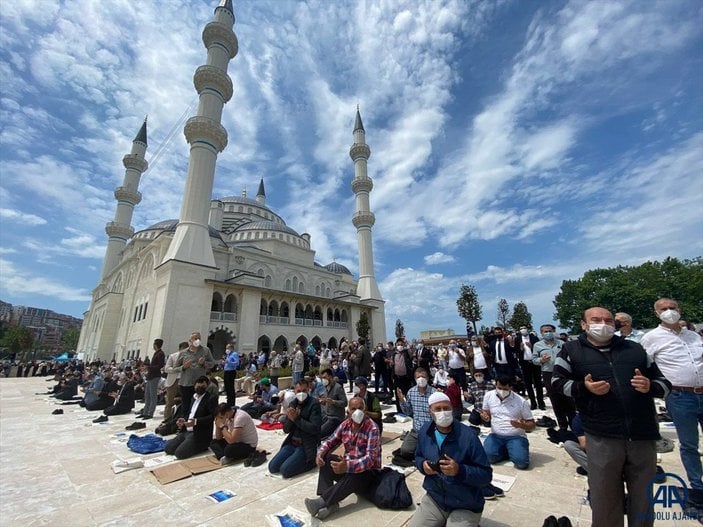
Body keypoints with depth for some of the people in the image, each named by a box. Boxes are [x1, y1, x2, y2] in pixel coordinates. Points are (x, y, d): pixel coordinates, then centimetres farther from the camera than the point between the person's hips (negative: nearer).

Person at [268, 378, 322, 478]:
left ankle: (310, 461, 4)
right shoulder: (293, 404, 6)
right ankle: (300, 460, 15)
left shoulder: (314, 403, -14)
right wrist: (290, 418, -15)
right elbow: (286, 429, 6)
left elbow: (314, 428, -21)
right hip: (292, 443, 7)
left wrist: (296, 419, -20)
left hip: (307, 446, -7)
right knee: (272, 467, -2)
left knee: (285, 470, -18)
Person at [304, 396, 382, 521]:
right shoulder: (345, 424, -2)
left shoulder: (372, 429, -21)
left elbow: (370, 459, -29)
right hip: (347, 464, 6)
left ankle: (322, 502, -35)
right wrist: (320, 453, -19)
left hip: (367, 471, -6)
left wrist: (348, 466, -42)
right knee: (325, 458, -16)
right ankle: (329, 503, -29)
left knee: (353, 476, -38)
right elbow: (330, 442, 4)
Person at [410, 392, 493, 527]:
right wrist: (423, 465, -11)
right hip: (434, 499, 4)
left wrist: (460, 470, -31)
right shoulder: (425, 431, -5)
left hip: (466, 507, -4)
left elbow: (486, 475, -16)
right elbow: (418, 456, 12)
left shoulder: (468, 436, -21)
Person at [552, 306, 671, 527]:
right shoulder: (572, 349, 2)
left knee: (643, 500, 16)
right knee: (604, 499, 8)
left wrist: (650, 386, -5)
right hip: (602, 438, -3)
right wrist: (584, 387, -15)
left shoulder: (635, 348, 13)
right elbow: (557, 381, 1)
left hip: (643, 437, 3)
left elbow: (664, 382, 17)